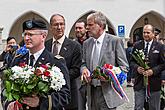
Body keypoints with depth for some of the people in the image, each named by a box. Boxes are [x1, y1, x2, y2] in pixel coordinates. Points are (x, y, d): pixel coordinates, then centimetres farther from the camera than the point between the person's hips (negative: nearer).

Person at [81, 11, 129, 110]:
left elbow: (124, 67, -5)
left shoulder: (115, 41, -6)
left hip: (108, 92, -5)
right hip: (92, 92, 5)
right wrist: (84, 69, -7)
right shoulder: (86, 43, 11)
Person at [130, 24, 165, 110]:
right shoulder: (137, 45, 7)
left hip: (154, 83, -1)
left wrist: (153, 71, -16)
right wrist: (137, 68, -12)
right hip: (139, 81, 1)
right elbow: (132, 61, 8)